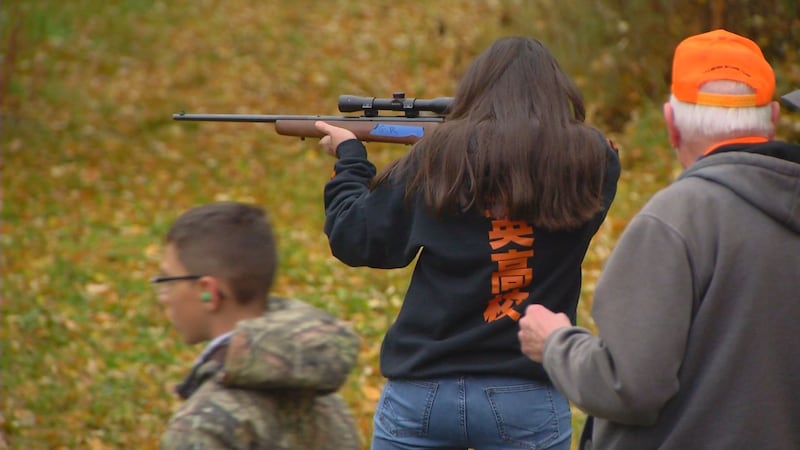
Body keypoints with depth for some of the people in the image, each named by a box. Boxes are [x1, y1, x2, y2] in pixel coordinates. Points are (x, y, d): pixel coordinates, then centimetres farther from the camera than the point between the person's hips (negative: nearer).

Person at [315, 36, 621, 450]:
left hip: (421, 395, 0)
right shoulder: (590, 160, -3)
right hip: (527, 400, 0)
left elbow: (353, 241, 3)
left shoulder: (439, 155, -4)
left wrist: (349, 158, 21)